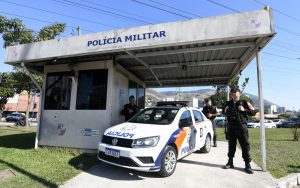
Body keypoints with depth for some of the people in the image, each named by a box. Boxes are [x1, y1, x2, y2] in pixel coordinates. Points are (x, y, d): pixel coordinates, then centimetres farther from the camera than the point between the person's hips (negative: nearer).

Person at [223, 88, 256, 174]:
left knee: (245, 145, -2)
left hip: (241, 126, -3)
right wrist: (227, 110, 4)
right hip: (230, 127, 3)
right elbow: (224, 112, 25)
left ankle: (247, 165, 8)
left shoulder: (244, 103, 2)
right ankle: (230, 162, 23)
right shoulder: (228, 103, 10)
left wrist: (244, 110, -12)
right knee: (231, 145, 11)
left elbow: (253, 112, 1)